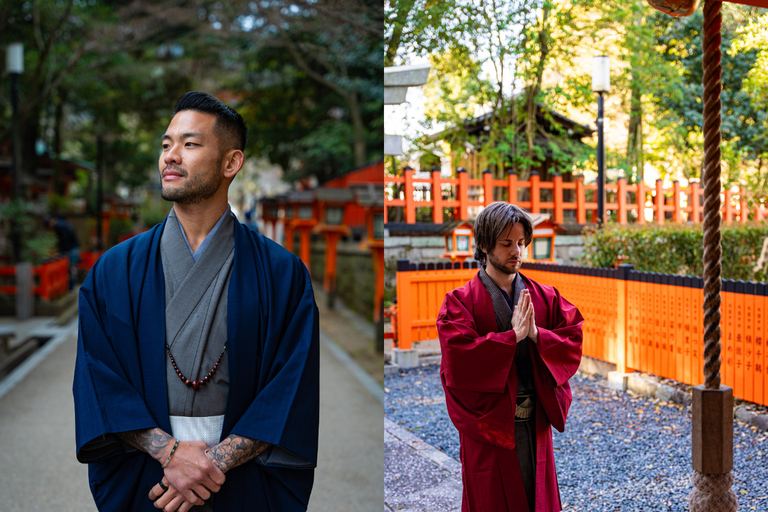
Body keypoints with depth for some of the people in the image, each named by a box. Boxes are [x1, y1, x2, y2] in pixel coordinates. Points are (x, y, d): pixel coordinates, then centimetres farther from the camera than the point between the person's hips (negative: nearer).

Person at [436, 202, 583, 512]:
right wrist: (512, 336, -21)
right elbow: (458, 360, -20)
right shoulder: (460, 302, -7)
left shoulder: (545, 297, 6)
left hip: (535, 425, 4)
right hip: (488, 425, -3)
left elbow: (574, 344, -1)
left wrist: (537, 335, -18)